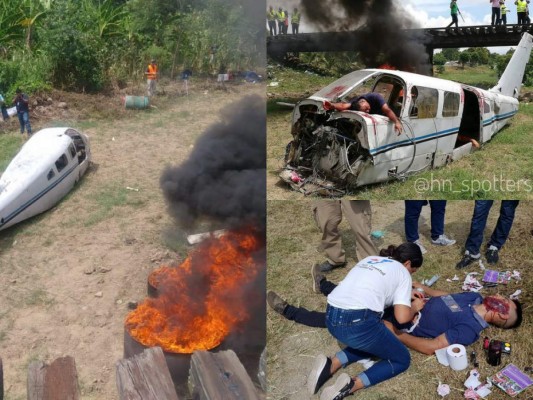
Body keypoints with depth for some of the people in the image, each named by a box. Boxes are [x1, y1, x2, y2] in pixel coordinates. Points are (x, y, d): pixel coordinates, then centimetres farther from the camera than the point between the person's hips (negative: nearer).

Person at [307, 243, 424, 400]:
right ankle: (352, 385, -4)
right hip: (358, 322, -7)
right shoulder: (402, 272, 10)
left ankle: (331, 364, 9)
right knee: (402, 359, 17)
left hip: (331, 318, 7)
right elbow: (402, 317, 1)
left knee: (375, 343, 31)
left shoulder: (370, 259, 27)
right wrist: (414, 307, 22)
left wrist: (404, 296, 39)